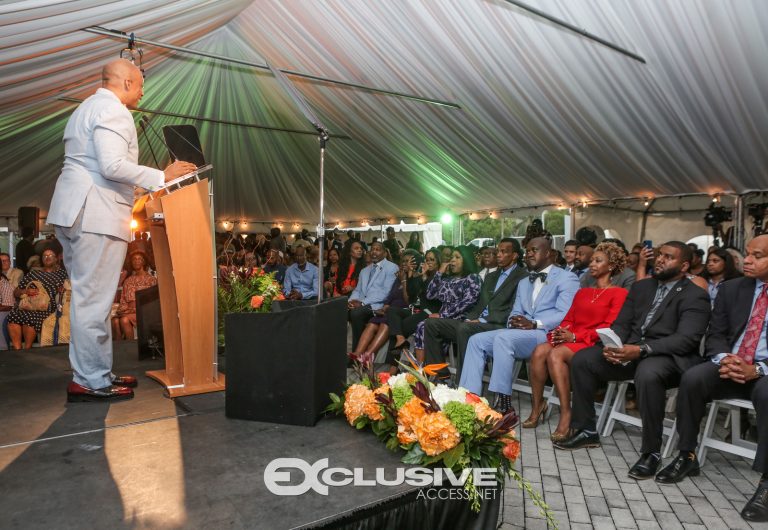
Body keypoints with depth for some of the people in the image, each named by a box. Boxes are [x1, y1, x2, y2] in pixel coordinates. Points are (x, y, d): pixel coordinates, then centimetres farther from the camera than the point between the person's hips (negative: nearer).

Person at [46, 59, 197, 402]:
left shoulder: (85, 109, 25)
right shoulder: (113, 110, -8)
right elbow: (113, 165, -21)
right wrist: (162, 176, -13)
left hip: (73, 213, 11)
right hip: (97, 215, -11)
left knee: (88, 296, 13)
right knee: (94, 299, -6)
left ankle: (95, 372, 22)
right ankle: (90, 382, 2)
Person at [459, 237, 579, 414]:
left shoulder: (567, 279, 3)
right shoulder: (523, 283, 26)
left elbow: (565, 314, -11)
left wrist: (535, 324, -23)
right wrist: (514, 321, -6)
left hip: (547, 334, -7)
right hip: (519, 333, 7)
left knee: (503, 338, -33)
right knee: (476, 340, -13)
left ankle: (504, 403, -28)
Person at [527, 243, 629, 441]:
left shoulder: (619, 293, 4)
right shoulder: (582, 292, 26)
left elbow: (609, 326, -8)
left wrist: (575, 336, -17)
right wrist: (560, 332, -6)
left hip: (593, 344, -5)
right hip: (570, 340, 6)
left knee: (556, 354, -34)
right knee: (539, 350, -26)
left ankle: (566, 414, -28)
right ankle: (537, 407, -18)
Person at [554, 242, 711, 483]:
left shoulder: (695, 296, -4)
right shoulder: (641, 287, 16)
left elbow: (686, 339, -17)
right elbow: (621, 323, 12)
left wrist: (641, 349, -30)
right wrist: (612, 345, -11)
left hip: (668, 356, -6)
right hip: (630, 349, 7)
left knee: (647, 374, -39)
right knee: (581, 359, -10)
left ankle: (651, 452, -20)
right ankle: (586, 430, 4)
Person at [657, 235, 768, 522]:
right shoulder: (731, 288, 9)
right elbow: (715, 335, 8)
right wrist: (723, 359, -14)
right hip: (729, 365, 3)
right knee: (692, 377, -26)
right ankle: (687, 457, -11)